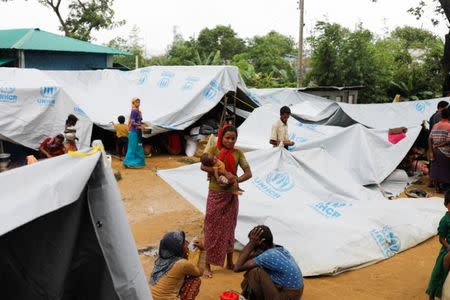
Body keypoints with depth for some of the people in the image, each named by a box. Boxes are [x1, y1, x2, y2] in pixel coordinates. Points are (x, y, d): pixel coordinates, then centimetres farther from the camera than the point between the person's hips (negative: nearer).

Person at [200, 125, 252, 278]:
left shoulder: (238, 153, 1)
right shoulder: (214, 150, -4)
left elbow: (248, 173, -7)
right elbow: (203, 166, -18)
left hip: (231, 195, 2)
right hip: (215, 195, -2)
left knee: (229, 228, 13)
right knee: (212, 229, 3)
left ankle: (229, 262, 29)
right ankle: (208, 265, 13)